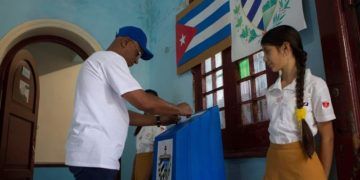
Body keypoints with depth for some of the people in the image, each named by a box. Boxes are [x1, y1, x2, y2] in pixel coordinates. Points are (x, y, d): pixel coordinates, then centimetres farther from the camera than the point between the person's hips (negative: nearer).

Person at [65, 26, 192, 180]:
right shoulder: (111, 58, -6)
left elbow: (121, 114, 24)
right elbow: (144, 102, -15)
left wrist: (158, 120, 19)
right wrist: (178, 109, 1)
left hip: (93, 154, 10)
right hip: (95, 156, -10)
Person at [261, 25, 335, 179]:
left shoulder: (314, 85, -7)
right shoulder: (271, 92, 6)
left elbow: (327, 137, -4)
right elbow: (275, 130, 9)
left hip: (302, 163, -4)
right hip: (274, 161, 4)